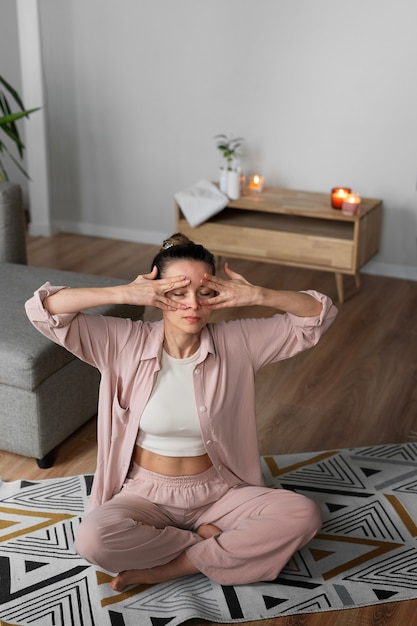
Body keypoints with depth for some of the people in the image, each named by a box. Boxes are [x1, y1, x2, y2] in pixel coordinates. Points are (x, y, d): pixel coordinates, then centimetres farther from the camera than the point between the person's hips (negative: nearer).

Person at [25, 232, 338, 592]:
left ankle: (165, 569, -16)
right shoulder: (125, 343, -10)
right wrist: (124, 294, -28)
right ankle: (208, 541, -7)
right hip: (146, 495, -1)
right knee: (94, 539, -32)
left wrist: (258, 296, -23)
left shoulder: (237, 342, -7)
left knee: (305, 516, -23)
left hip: (219, 492, 2)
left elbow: (319, 316, -7)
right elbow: (43, 310, -18)